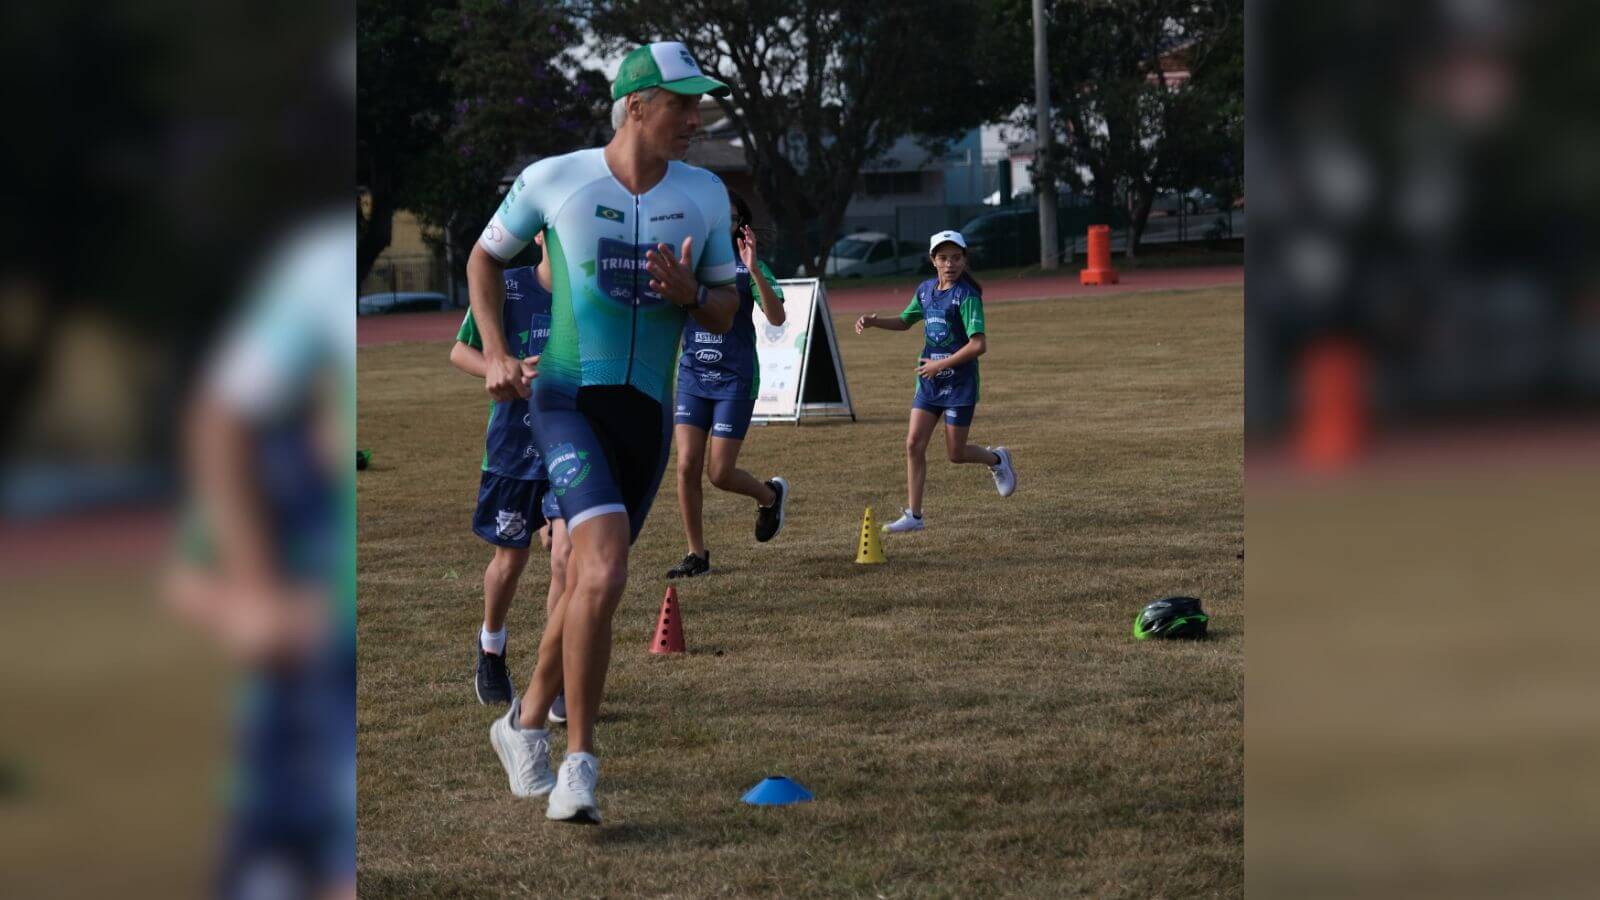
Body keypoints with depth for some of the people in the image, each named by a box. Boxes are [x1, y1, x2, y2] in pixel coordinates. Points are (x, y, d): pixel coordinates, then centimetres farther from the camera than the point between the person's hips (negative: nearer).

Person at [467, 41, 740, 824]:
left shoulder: (705, 195, 5)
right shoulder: (553, 180, -4)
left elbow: (725, 314, 12)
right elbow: (485, 257, 13)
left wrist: (689, 293, -11)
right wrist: (495, 354, 1)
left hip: (646, 413, 5)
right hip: (567, 400, -5)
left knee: (587, 582, 15)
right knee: (604, 573, -23)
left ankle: (527, 724, 38)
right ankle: (579, 763, -14)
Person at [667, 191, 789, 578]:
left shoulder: (746, 268, -6)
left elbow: (777, 318, -18)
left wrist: (754, 271, -30)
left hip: (735, 378, -3)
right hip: (692, 376, 3)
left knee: (720, 473, -5)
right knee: (686, 466, -6)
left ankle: (770, 495, 29)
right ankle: (697, 554, 7)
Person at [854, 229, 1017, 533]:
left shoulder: (966, 296, -15)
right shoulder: (925, 290, 6)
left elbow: (979, 345, -22)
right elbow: (904, 322, 25)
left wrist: (940, 365, -19)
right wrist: (874, 321, 6)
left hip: (959, 382, -6)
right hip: (929, 381, 6)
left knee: (955, 453, 2)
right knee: (914, 443, -4)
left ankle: (997, 459, 34)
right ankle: (913, 515, 1)